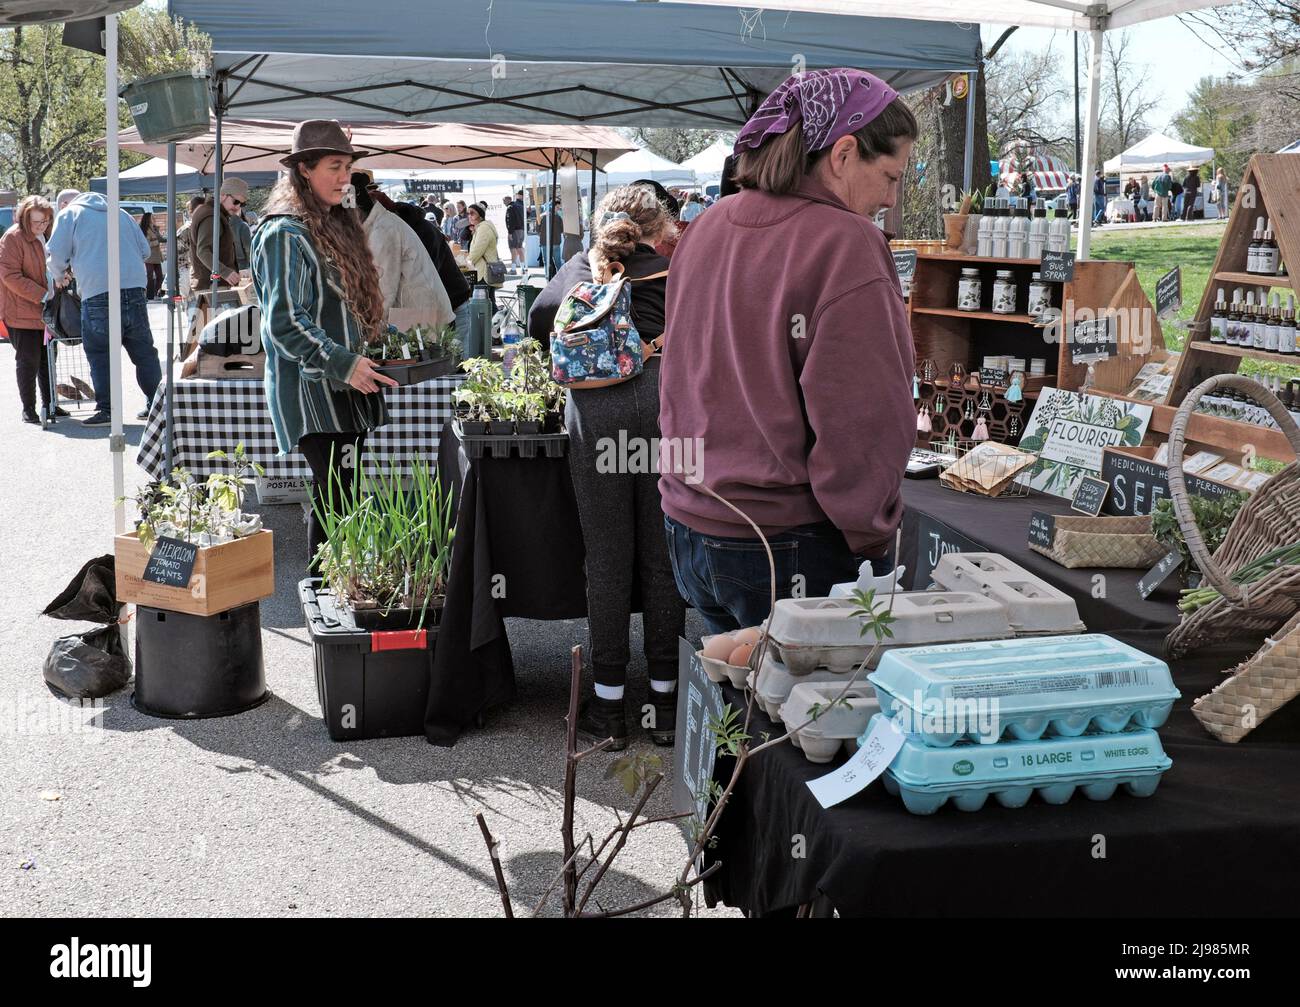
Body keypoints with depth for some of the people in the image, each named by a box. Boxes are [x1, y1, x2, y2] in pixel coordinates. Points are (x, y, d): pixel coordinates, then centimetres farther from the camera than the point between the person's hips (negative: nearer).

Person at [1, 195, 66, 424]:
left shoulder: (45, 237, 12)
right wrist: (42, 296, -23)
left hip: (45, 311, 7)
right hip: (21, 313, -7)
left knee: (47, 359, 13)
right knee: (29, 361, -3)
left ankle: (49, 405, 23)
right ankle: (28, 409, 8)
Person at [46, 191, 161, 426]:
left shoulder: (69, 215, 11)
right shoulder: (120, 213, 25)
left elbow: (55, 255, 7)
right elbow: (145, 250, 28)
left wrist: (59, 277, 25)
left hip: (98, 290, -5)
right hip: (135, 286, 5)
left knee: (100, 353, 0)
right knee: (144, 351, 11)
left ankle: (106, 409, -4)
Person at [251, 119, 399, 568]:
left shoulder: (337, 225, 17)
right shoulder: (285, 234, -12)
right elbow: (284, 324, -19)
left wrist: (385, 336, 15)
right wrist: (343, 363, -24)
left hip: (348, 390, 9)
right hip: (312, 391, -9)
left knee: (339, 496, 10)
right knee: (333, 495, -11)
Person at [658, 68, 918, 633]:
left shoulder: (705, 231, 8)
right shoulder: (844, 246, -17)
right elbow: (861, 426, -19)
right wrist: (872, 540, -7)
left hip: (689, 530, 8)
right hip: (795, 554, -8)